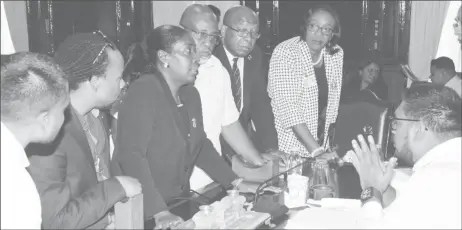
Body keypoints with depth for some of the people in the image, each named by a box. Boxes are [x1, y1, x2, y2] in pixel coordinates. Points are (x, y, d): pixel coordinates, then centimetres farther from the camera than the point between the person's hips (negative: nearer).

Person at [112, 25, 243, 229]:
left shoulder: (190, 94, 5)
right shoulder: (143, 92, -17)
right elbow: (131, 156, -25)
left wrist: (234, 182, 7)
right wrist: (159, 212, -30)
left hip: (178, 202, 7)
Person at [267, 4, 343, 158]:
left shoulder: (336, 54, -1)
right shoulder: (285, 53, -17)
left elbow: (333, 97, 8)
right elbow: (287, 106, -24)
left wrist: (322, 147, 2)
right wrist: (315, 149, -28)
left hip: (320, 143, 5)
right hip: (288, 146, -5)